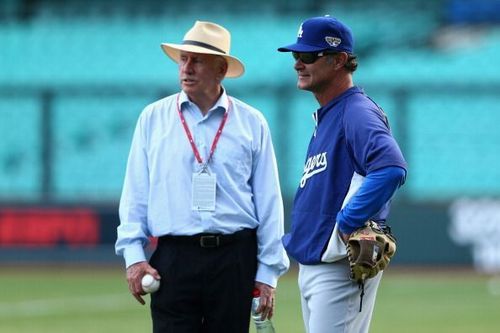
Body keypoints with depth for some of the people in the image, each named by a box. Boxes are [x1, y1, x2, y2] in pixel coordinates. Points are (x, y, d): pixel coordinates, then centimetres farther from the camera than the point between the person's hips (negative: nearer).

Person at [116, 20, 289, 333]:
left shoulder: (252, 122, 7)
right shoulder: (153, 118, 8)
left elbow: (269, 201, 7)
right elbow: (136, 193, 8)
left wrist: (268, 272, 2)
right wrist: (133, 254, -3)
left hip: (235, 259, 0)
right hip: (174, 257, 0)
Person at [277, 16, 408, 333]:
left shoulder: (358, 112, -14)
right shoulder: (325, 117, 18)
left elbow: (391, 169, -32)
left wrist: (346, 225, -26)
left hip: (342, 267, -10)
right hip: (312, 264, 10)